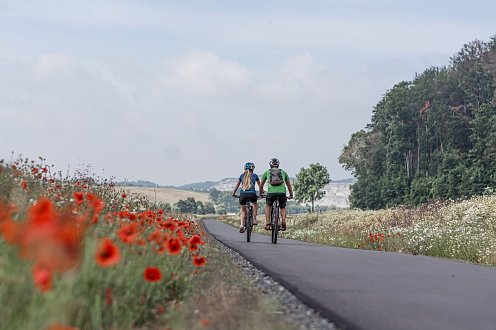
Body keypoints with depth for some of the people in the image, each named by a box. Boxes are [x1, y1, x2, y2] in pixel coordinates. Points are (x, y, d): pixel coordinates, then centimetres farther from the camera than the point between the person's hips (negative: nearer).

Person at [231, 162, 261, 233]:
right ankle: (254, 219, 22)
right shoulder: (254, 175, 15)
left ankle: (242, 226, 5)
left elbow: (237, 185, 29)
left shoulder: (242, 175, 20)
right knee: (255, 203, 31)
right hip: (251, 194, -2)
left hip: (242, 194, 2)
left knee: (243, 210, 20)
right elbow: (259, 185, 27)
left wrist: (233, 193, 40)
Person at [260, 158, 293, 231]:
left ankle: (267, 223, 13)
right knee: (283, 208, 25)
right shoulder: (283, 172, 24)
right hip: (282, 192, 1)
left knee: (268, 206, 27)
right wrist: (291, 194, 40)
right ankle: (283, 220, -2)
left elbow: (261, 184, 31)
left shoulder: (267, 172, 22)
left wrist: (261, 193, 46)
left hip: (271, 192, -1)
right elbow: (288, 184, 30)